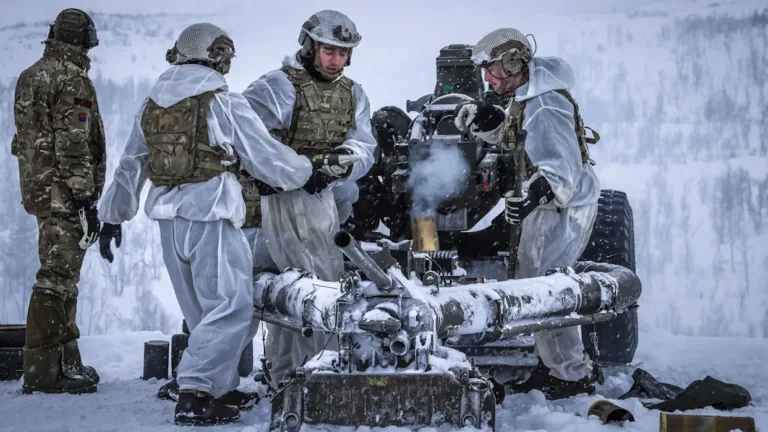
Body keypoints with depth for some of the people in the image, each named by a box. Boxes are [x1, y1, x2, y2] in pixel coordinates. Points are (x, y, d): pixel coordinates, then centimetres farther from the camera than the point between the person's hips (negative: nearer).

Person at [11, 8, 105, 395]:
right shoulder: (73, 81, -14)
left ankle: (65, 360, 23)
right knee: (57, 279, -6)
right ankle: (43, 371, -3)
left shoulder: (30, 76, 15)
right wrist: (86, 200, -18)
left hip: (37, 187, 10)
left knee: (62, 277, 16)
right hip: (65, 192, -10)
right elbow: (74, 146, -19)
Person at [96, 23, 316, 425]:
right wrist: (306, 169, 15)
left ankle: (221, 389, 23)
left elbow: (130, 166, 18)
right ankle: (194, 395, -12)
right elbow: (268, 159, -2)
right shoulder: (225, 103, -6)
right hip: (212, 215, -7)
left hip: (169, 219, 7)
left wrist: (113, 216, 25)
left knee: (203, 313, 16)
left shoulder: (152, 104, 13)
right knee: (231, 308, -5)